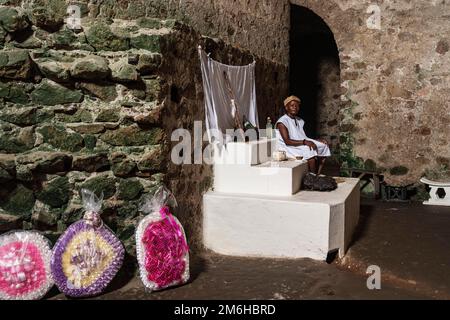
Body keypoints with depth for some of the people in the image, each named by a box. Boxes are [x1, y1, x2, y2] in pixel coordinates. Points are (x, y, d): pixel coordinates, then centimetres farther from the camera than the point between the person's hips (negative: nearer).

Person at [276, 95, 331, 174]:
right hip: (290, 149, -9)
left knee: (324, 146, -6)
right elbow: (287, 141, -19)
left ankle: (318, 175, -10)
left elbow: (304, 137, 16)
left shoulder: (300, 121, 18)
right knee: (310, 151, -31)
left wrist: (318, 140, 0)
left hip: (303, 146, 9)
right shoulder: (282, 122, -9)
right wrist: (304, 142, -28)